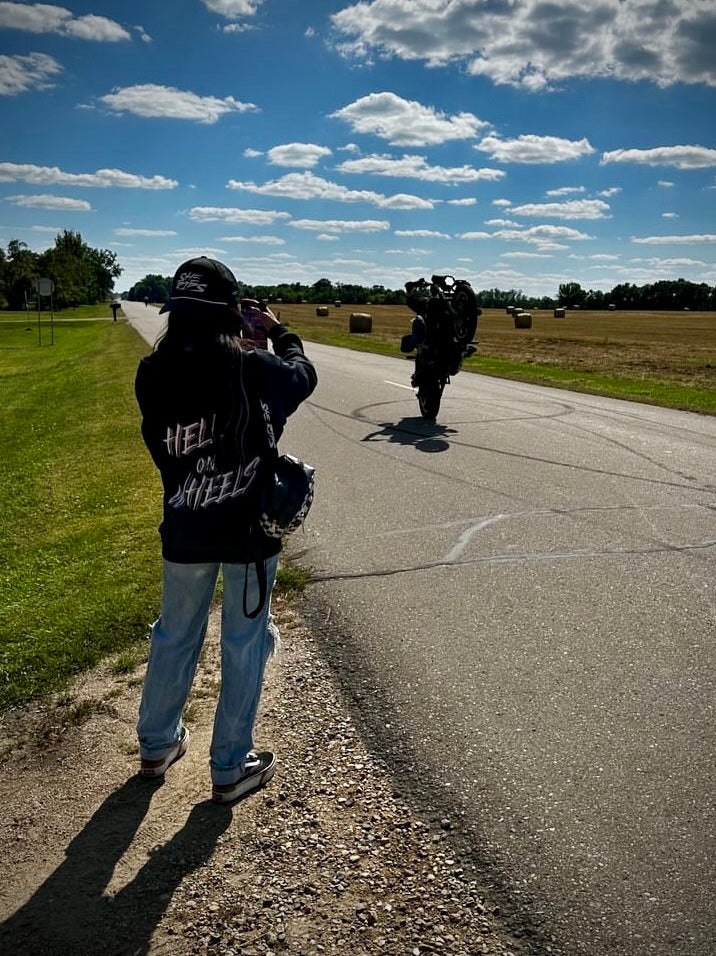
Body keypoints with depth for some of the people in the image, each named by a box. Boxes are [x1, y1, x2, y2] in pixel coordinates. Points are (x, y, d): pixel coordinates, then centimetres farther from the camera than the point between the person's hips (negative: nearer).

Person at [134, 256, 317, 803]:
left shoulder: (153, 374, -10)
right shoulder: (254, 369, -18)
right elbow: (304, 375, 3)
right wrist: (279, 333, 19)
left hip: (184, 531, 4)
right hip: (249, 531, -3)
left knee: (175, 635, 21)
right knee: (244, 645, 12)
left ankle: (158, 745, 40)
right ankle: (231, 769, 25)